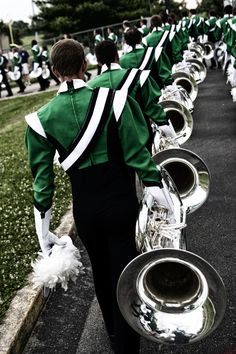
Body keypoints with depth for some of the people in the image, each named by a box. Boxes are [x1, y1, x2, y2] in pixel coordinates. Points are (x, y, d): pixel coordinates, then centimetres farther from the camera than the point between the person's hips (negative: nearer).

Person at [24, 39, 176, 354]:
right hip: (121, 201, -2)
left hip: (85, 208, 3)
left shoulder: (41, 119, -8)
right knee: (123, 273, 10)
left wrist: (44, 231, 6)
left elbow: (42, 180, -4)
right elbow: (138, 155, -13)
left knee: (100, 270, 25)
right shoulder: (112, 99, -14)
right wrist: (167, 204, -3)